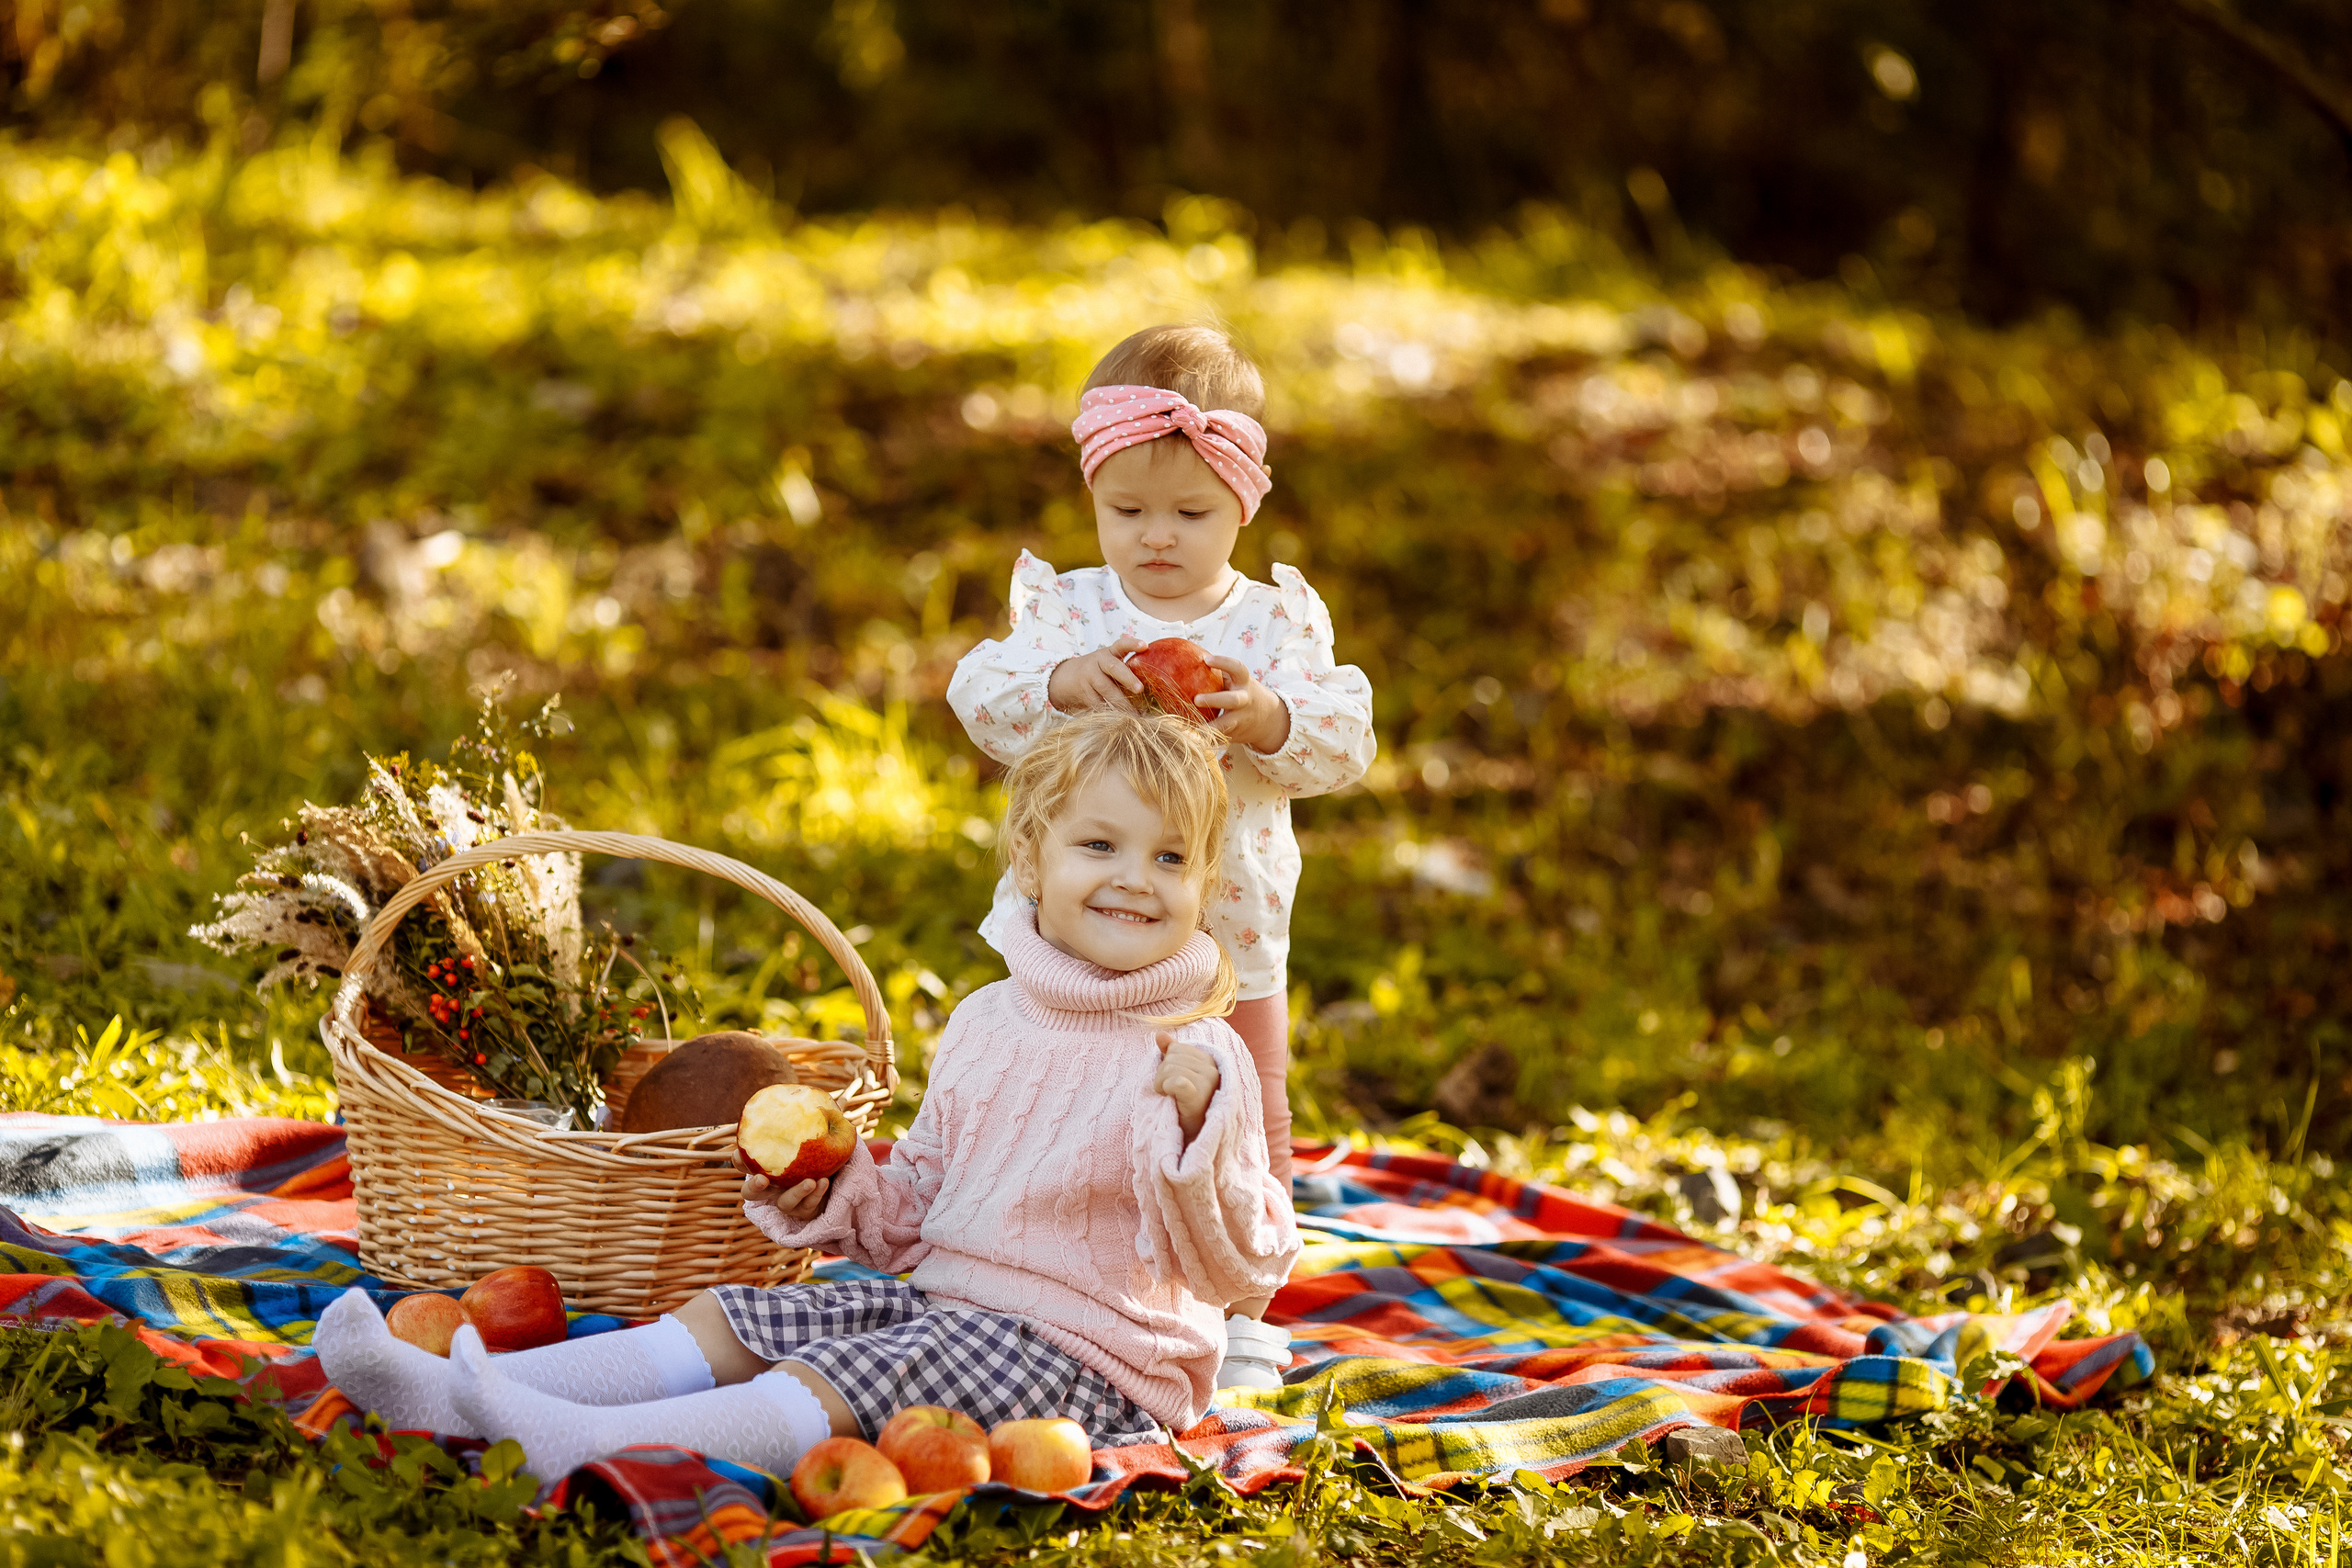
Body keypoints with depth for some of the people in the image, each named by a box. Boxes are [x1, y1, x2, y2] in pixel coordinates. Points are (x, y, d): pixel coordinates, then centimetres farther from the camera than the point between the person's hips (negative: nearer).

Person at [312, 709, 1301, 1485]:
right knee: (723, 1322, -5)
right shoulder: (984, 1026, 12)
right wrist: (829, 1192, 2)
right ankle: (453, 1394, -16)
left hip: (1081, 1351, -8)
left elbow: (1239, 1270, -15)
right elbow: (914, 1209, 22)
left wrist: (1199, 1132, -30)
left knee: (834, 1382, -28)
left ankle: (582, 1445, -47)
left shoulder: (1198, 1056, -9)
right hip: (941, 1299, 8)